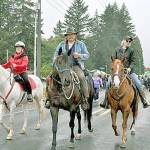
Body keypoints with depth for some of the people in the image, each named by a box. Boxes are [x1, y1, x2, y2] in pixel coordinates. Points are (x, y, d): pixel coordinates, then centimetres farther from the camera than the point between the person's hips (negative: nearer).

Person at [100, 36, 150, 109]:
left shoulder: (131, 51, 6)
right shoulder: (117, 51, 11)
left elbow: (133, 61, -1)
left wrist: (130, 68, -19)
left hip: (129, 71, -1)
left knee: (138, 84, -16)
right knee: (108, 84, -12)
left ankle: (144, 101, -6)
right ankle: (105, 102, -1)